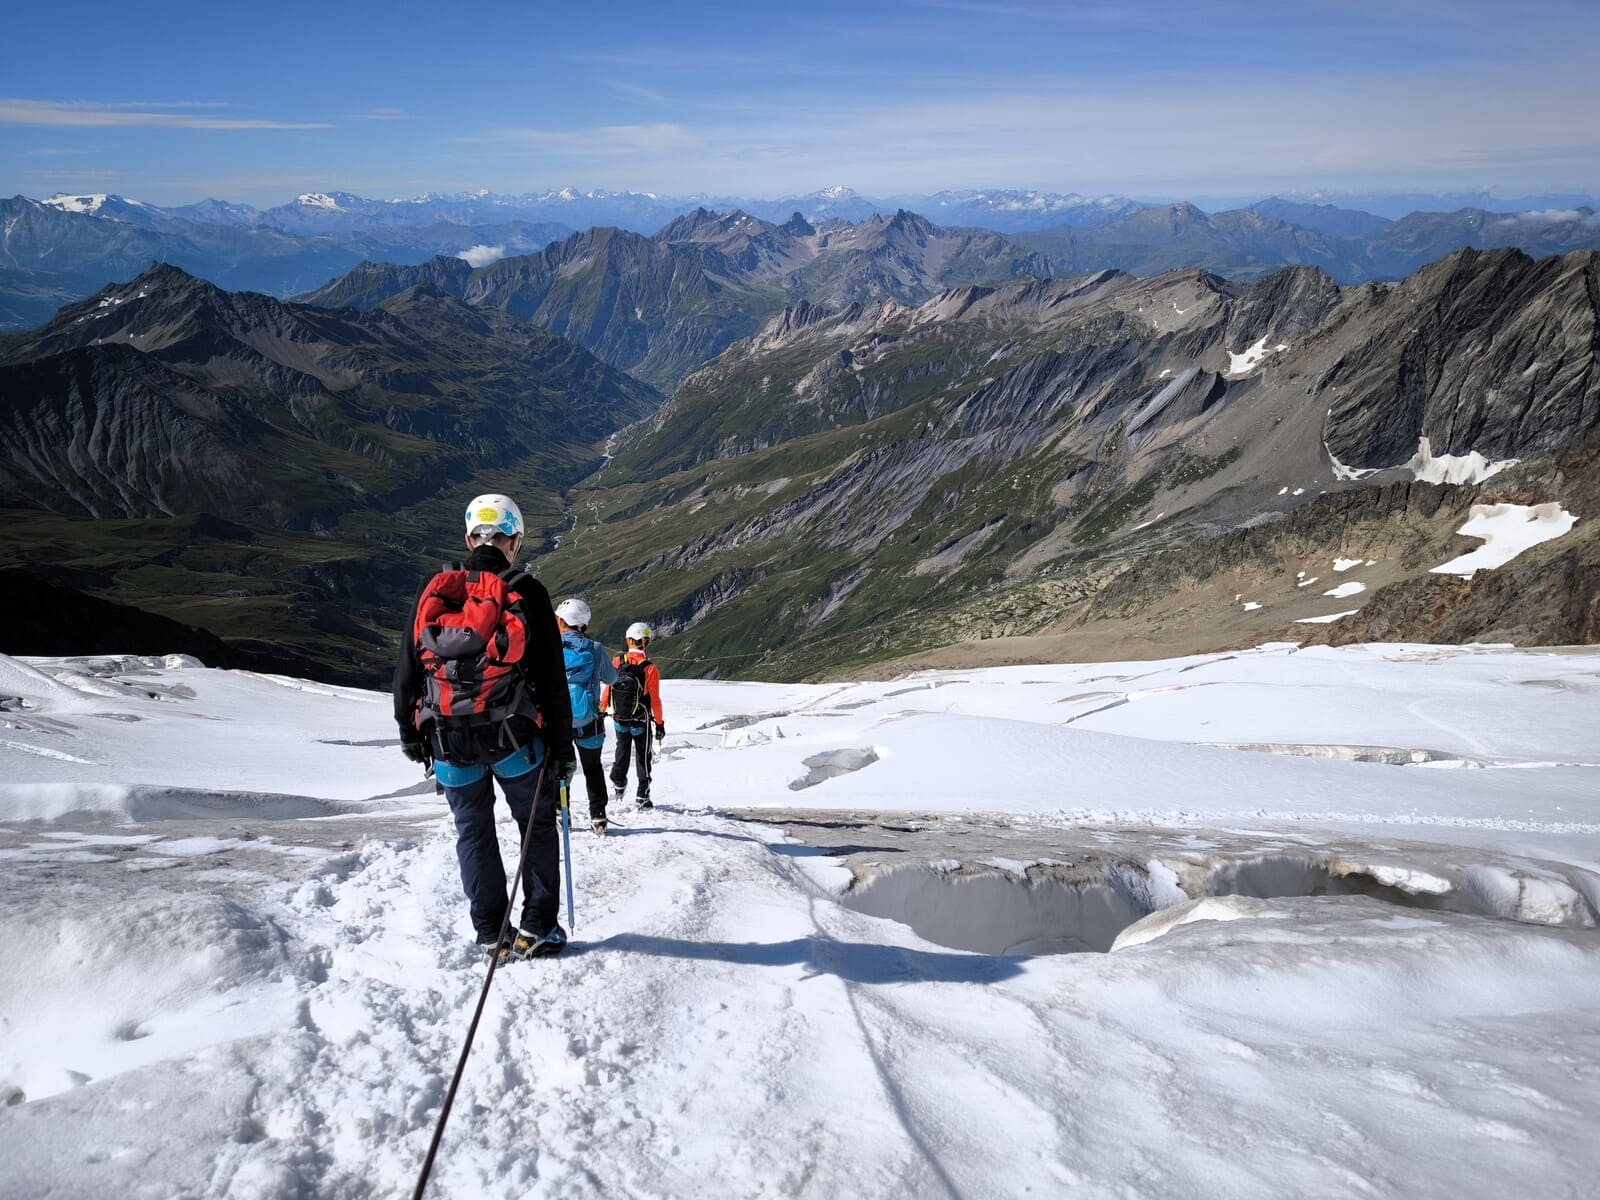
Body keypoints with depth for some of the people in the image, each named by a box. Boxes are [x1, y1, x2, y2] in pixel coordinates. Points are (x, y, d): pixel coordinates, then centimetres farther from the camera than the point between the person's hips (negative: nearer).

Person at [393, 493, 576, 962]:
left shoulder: (433, 592, 2)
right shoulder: (526, 594, -6)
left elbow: (407, 669, 7)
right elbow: (553, 679, -5)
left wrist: (410, 733, 18)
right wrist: (563, 746, 3)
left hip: (448, 740, 2)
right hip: (514, 738, -2)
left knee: (473, 831, 14)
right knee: (537, 825, 14)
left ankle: (492, 936, 16)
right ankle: (537, 928, 14)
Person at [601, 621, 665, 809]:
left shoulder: (616, 662, -11)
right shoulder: (650, 669, -18)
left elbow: (607, 689, -2)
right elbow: (655, 699, -13)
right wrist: (659, 723, -1)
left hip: (619, 719, 3)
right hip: (641, 721, -3)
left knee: (622, 751, 24)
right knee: (643, 757, 11)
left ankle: (618, 786, 33)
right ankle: (642, 796, 12)